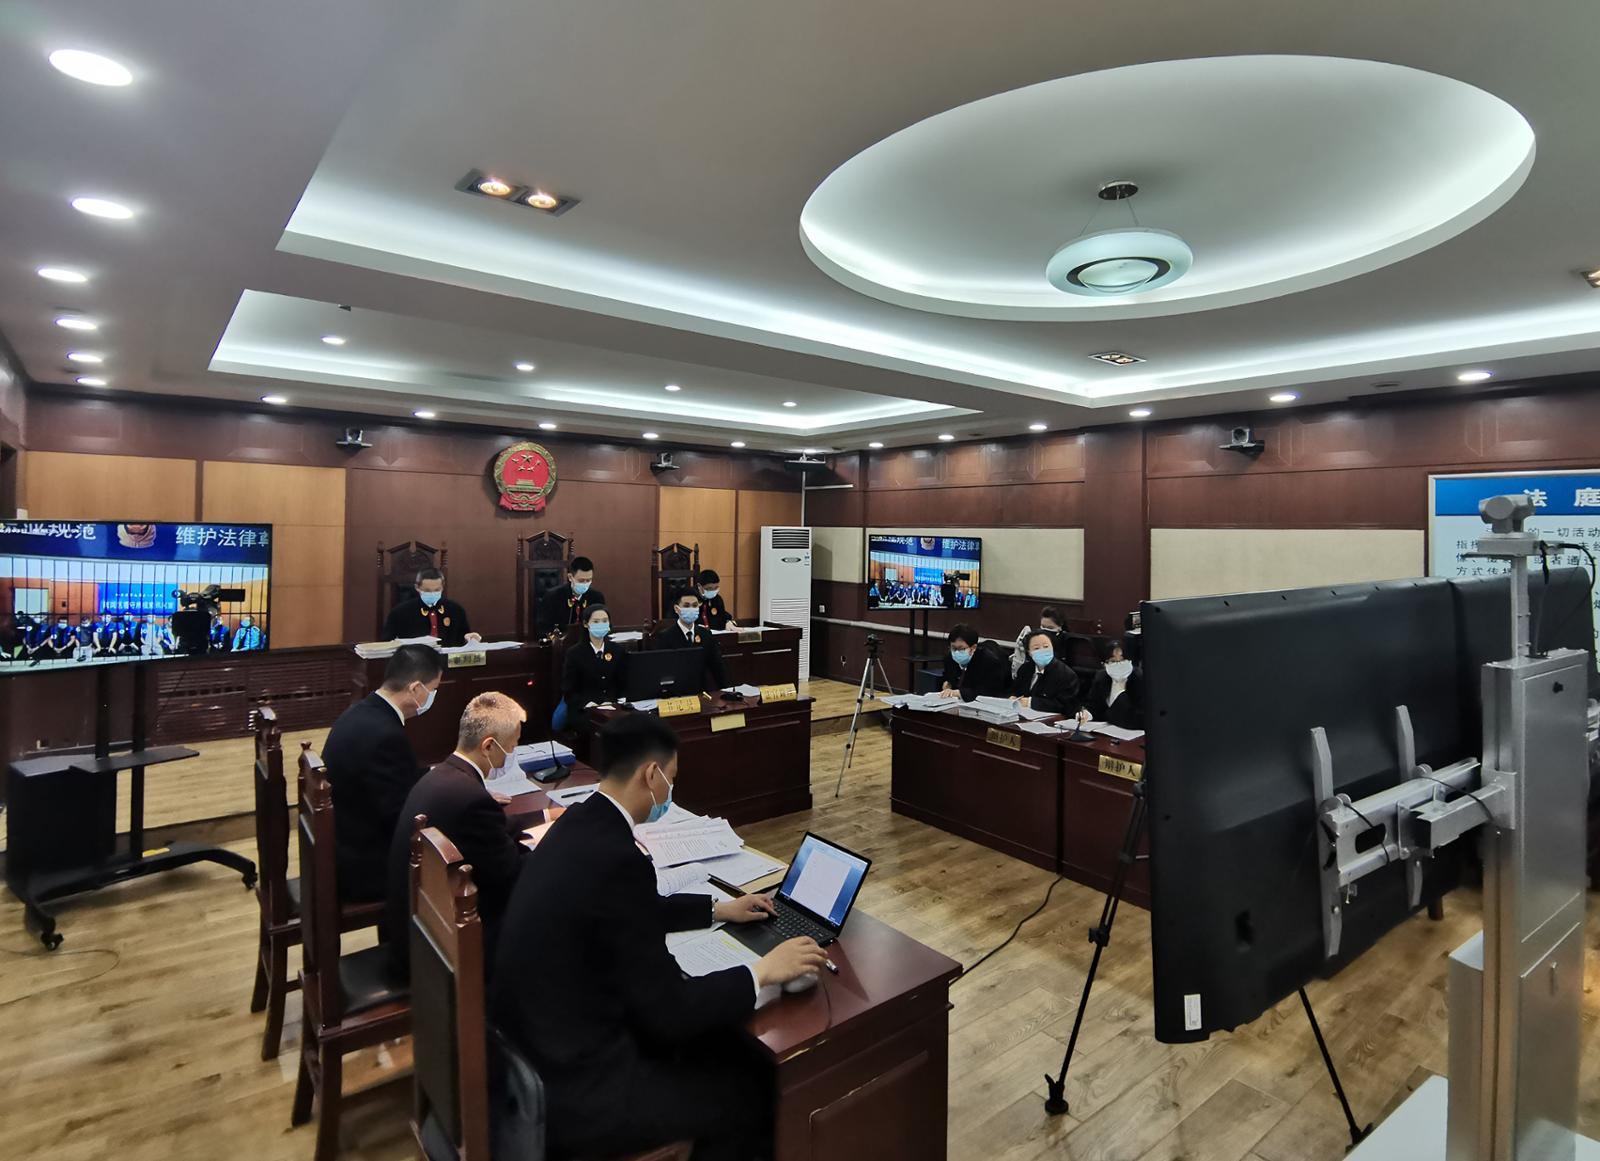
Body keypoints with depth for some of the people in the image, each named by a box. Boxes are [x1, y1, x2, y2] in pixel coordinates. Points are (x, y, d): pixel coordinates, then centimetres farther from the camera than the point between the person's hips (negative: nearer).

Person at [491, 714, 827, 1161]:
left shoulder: (581, 823, -1)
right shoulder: (617, 858, -29)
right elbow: (667, 1011, -23)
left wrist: (718, 909, 21)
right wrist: (762, 971, -11)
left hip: (535, 1039, 9)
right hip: (573, 1086, -9)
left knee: (722, 1038, 20)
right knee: (756, 1090, 7)